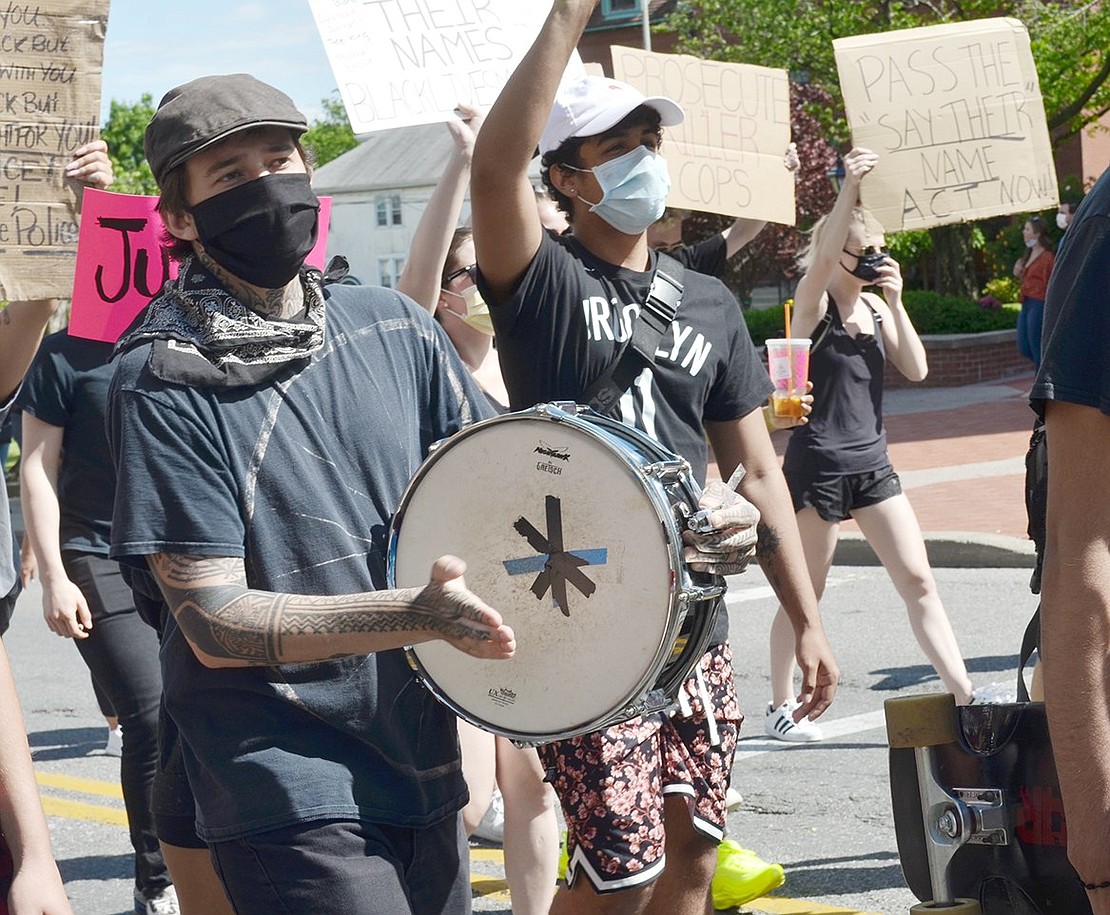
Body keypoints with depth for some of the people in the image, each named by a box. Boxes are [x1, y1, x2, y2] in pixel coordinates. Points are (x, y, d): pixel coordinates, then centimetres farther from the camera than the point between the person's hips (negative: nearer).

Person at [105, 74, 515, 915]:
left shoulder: (393, 327, 4)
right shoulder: (164, 381, -10)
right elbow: (214, 621, -15)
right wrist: (419, 615, -27)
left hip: (423, 760, 6)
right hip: (288, 785, -5)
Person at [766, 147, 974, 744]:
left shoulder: (874, 307, 9)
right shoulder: (813, 301, -8)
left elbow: (916, 370, 1)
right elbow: (823, 258, -30)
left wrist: (895, 302, -8)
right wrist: (849, 188, -38)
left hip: (871, 463, 6)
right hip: (817, 463, -6)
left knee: (918, 581, 2)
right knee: (805, 594, 3)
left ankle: (964, 695, 2)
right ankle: (780, 708, 15)